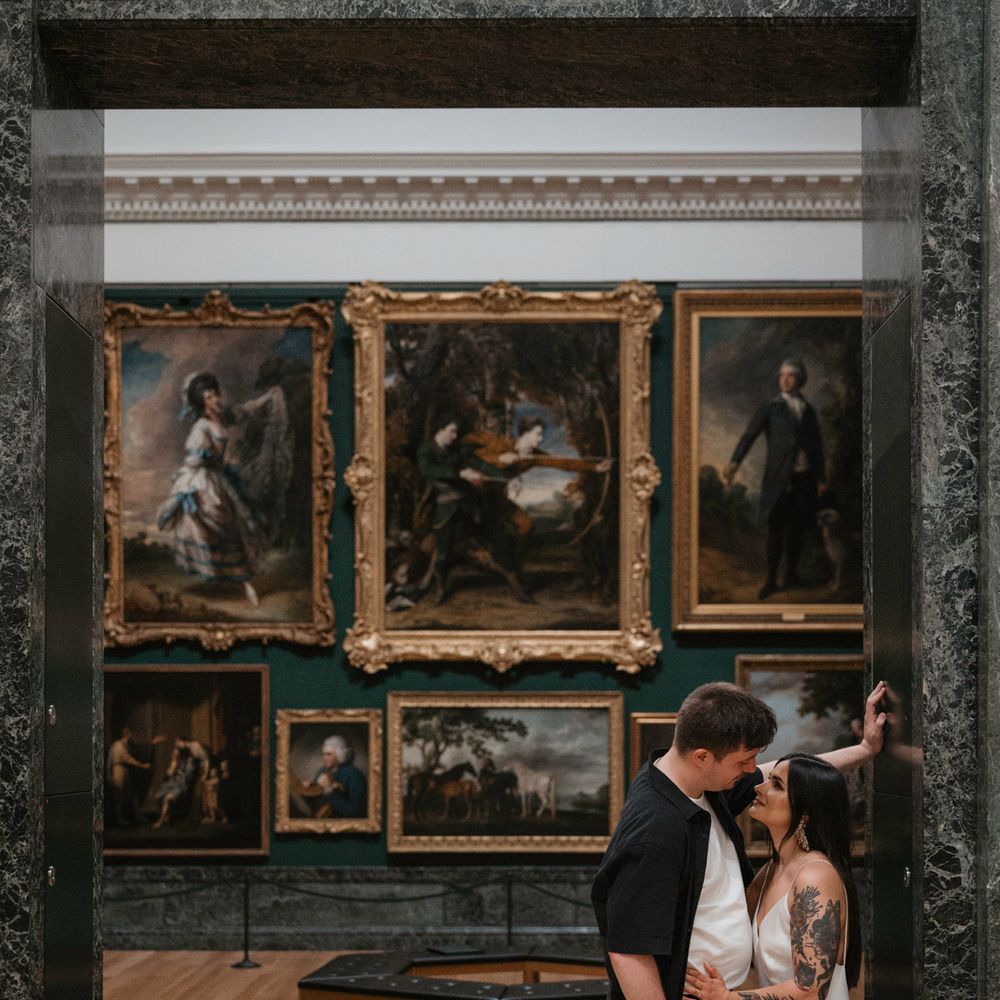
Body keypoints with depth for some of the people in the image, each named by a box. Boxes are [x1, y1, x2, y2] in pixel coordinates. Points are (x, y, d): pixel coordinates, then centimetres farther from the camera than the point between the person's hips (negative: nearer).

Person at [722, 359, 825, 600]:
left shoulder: (808, 411, 12)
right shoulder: (770, 408, 1)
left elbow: (817, 445, 18)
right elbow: (749, 435, -8)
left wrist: (820, 478, 17)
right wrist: (734, 463, -22)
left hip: (804, 477, 3)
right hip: (779, 477, -3)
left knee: (797, 527, 6)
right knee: (776, 528, -3)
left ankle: (791, 574, 19)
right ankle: (771, 580, 3)